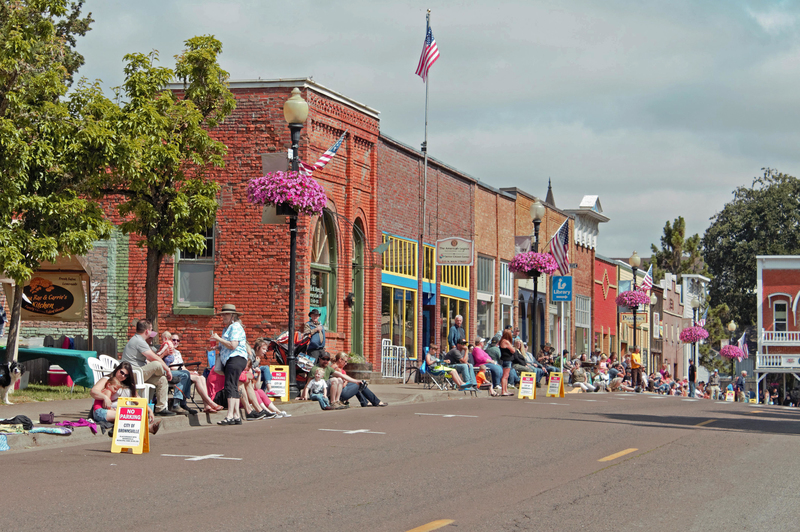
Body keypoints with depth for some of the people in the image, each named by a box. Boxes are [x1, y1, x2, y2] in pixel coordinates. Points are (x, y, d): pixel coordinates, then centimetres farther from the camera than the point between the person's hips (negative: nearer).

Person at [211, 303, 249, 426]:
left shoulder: (235, 327, -8)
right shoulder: (227, 328, 25)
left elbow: (233, 345, -19)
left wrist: (218, 339, -12)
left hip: (236, 359, -11)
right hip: (228, 361, 11)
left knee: (230, 386, -19)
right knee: (234, 388, 8)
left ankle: (230, 416, -25)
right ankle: (236, 416, 8)